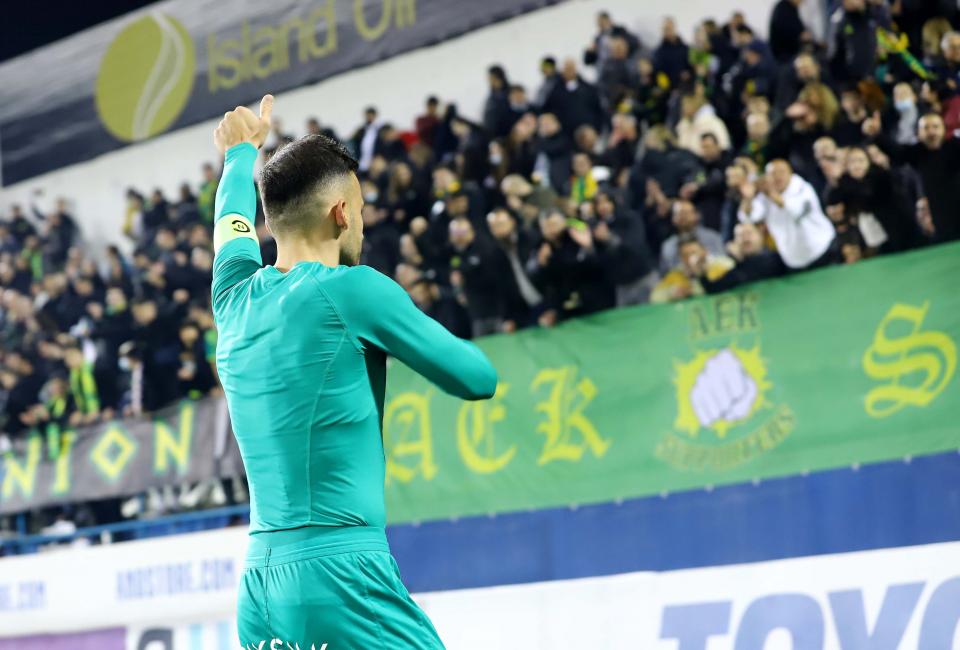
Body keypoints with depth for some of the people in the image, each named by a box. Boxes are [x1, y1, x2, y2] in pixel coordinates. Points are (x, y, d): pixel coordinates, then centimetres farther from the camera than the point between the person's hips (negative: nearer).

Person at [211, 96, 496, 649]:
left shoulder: (235, 299, 13)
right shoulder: (350, 290, -6)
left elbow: (232, 224, 37)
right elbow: (478, 379, 2)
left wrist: (242, 153, 58)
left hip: (258, 589, 8)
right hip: (341, 581, -7)